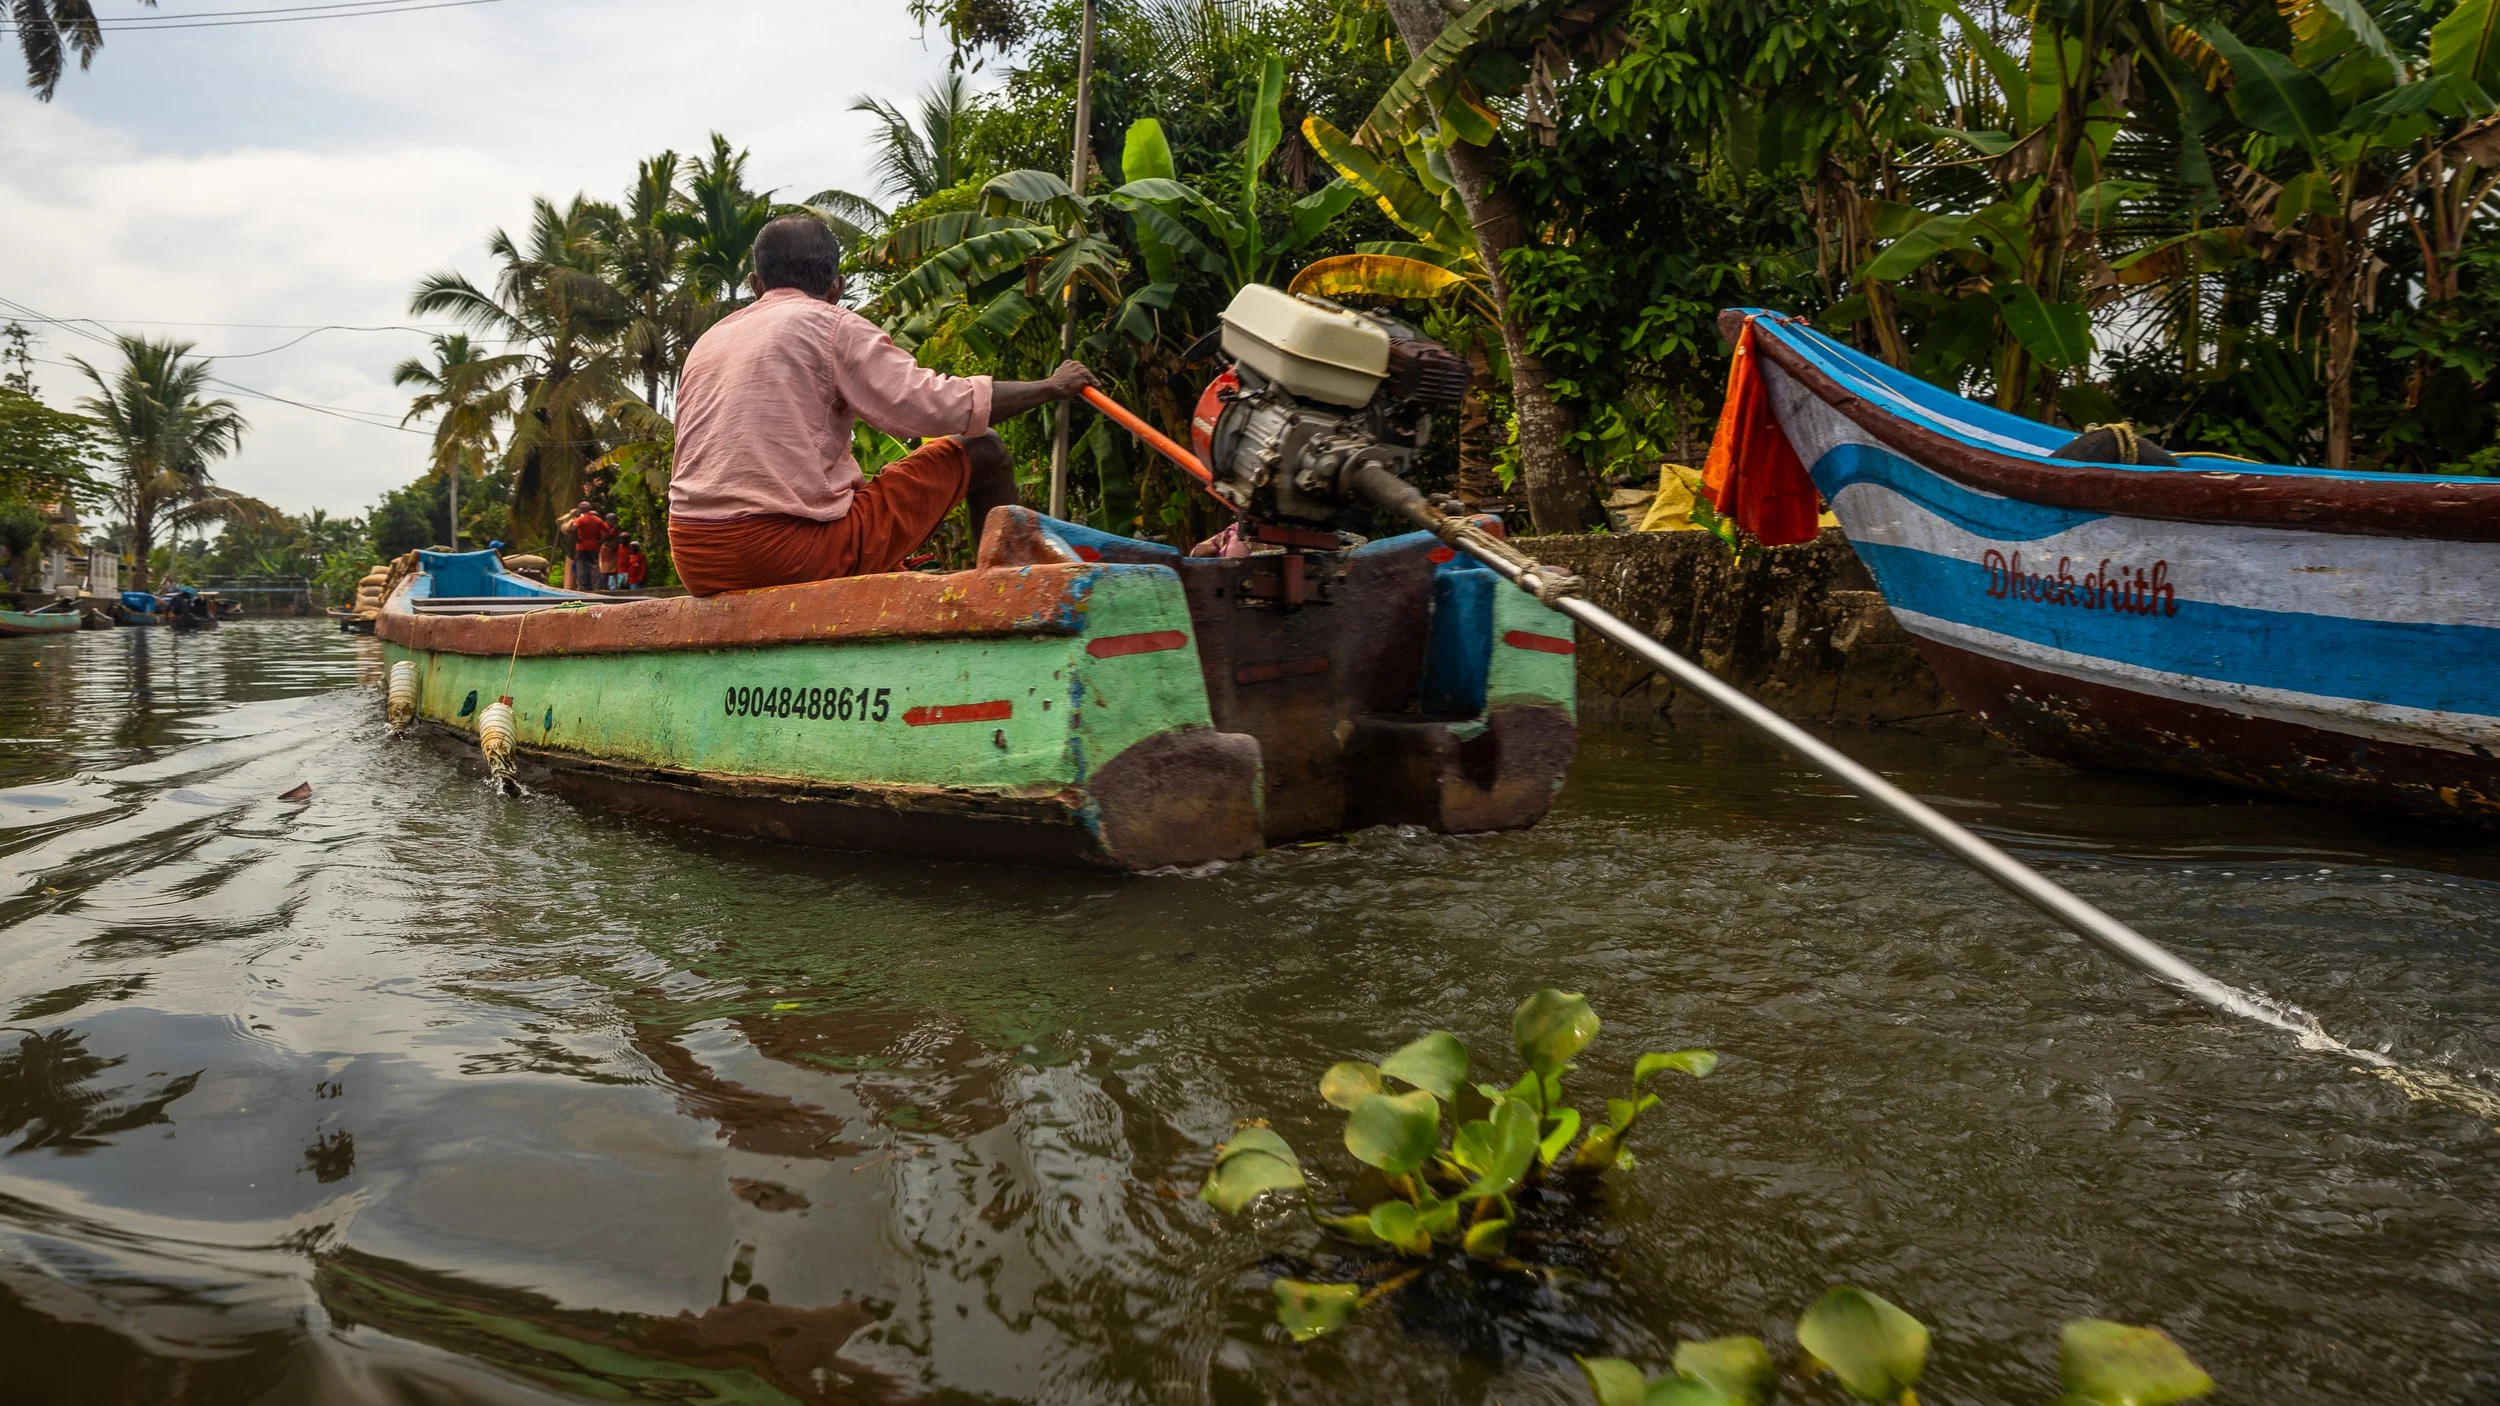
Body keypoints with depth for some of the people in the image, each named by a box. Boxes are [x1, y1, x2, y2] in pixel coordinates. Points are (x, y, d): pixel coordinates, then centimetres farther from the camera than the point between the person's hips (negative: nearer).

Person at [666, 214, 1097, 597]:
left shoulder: (705, 343, 18)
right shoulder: (830, 324, -1)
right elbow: (939, 405, -9)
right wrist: (1052, 387, 4)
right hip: (790, 549, -7)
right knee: (983, 453, 4)